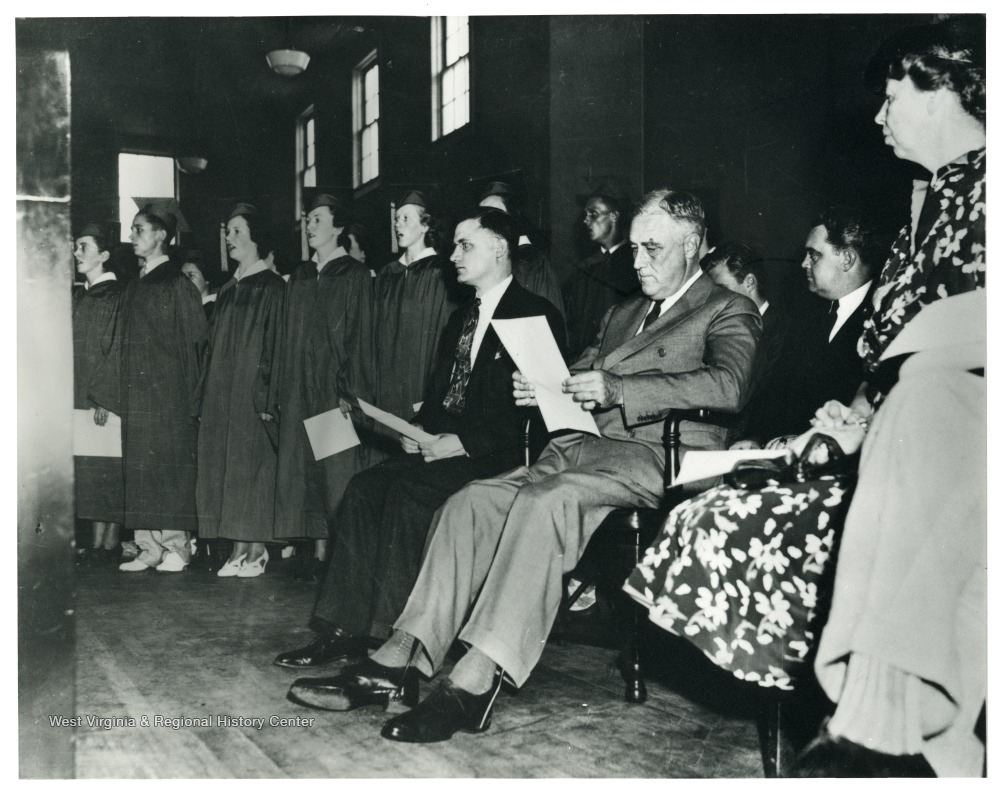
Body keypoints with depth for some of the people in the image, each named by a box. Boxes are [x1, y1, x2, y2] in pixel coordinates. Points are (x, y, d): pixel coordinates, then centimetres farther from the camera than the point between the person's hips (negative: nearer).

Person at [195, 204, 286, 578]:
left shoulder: (271, 287, -6)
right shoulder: (227, 290, 15)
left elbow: (275, 344, -11)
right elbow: (214, 346, 17)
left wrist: (267, 393, -17)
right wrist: (207, 392, 11)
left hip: (252, 389, -7)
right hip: (222, 390, 7)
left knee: (253, 462, -4)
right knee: (225, 464, 5)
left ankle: (257, 549, 3)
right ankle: (239, 548, 10)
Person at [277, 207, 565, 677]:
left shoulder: (537, 316, -4)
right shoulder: (460, 318, 22)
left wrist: (463, 441, -19)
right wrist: (418, 430, 2)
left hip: (499, 457, -8)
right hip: (443, 445, 8)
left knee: (408, 493, -29)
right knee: (364, 488, -15)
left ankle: (391, 649, -27)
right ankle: (347, 629, -15)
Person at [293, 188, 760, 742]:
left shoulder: (728, 312, 6)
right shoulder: (621, 313, 30)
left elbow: (726, 386, -14)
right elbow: (576, 380, 27)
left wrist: (616, 389, -20)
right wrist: (539, 390, 2)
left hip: (655, 455, -7)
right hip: (580, 446, 7)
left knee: (545, 501, -34)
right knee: (469, 503, -15)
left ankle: (477, 680, -36)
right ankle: (399, 659, -19)